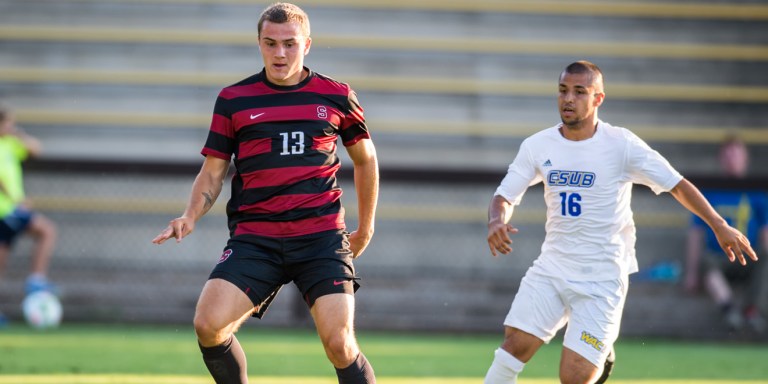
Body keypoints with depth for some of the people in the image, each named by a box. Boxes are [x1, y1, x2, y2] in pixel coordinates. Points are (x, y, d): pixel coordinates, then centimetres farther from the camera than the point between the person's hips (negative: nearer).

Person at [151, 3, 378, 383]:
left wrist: (365, 228, 25)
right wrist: (190, 216, -7)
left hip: (322, 237, -1)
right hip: (254, 238, 1)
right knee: (208, 324, -19)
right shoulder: (234, 99, 7)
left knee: (339, 344, -15)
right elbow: (213, 172, 12)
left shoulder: (336, 96, 7)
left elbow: (365, 159, 22)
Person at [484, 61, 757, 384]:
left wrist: (720, 226, -10)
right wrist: (496, 222, -20)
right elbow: (504, 197, 3)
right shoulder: (537, 146, 1)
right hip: (551, 269, 3)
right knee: (516, 344, -13)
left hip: (602, 277, -3)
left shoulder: (621, 145, -9)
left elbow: (678, 185, -4)